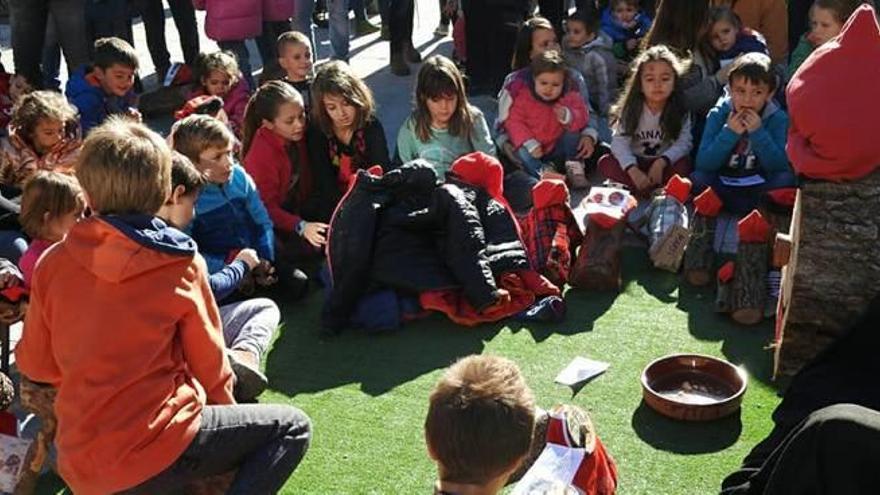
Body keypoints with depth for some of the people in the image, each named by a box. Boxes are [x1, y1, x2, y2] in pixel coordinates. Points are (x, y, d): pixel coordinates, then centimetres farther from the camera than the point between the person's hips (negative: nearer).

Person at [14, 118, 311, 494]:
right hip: (156, 453, -6)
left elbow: (34, 364, 9)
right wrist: (227, 410, 20)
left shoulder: (52, 263, -1)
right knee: (292, 427, 7)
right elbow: (208, 362, 1)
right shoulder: (182, 264, -9)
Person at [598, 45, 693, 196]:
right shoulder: (631, 110, -10)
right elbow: (620, 142, -19)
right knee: (605, 163, -26)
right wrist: (633, 170, -36)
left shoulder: (680, 111, -9)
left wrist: (661, 162, -34)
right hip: (635, 163, 1)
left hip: (664, 165, -1)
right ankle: (656, 189, -29)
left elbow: (684, 143, -17)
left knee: (683, 165, -31)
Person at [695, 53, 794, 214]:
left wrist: (758, 132, -25)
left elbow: (779, 166, -16)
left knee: (786, 178, -27)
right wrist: (729, 133, -24)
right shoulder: (718, 115, -6)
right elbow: (703, 164, -14)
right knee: (697, 178, -26)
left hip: (759, 186, 0)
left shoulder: (778, 118, -6)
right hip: (723, 185, 0)